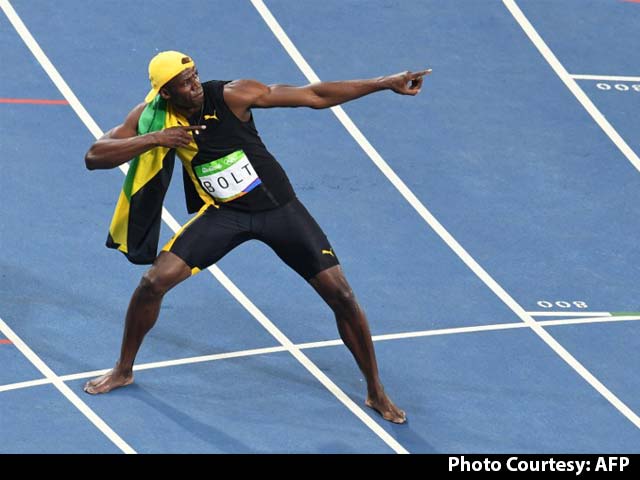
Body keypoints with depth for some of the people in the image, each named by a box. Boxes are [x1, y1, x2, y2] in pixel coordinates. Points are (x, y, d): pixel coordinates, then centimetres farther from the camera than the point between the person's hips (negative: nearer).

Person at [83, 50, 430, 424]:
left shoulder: (231, 95, -21)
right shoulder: (153, 116, -11)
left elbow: (314, 95, -19)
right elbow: (94, 156, -14)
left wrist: (387, 83, -22)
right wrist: (153, 138, -28)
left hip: (279, 207, -2)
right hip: (224, 213, 2)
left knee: (341, 294, -8)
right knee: (155, 281, -10)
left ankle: (376, 393, 10)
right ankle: (124, 371, 15)